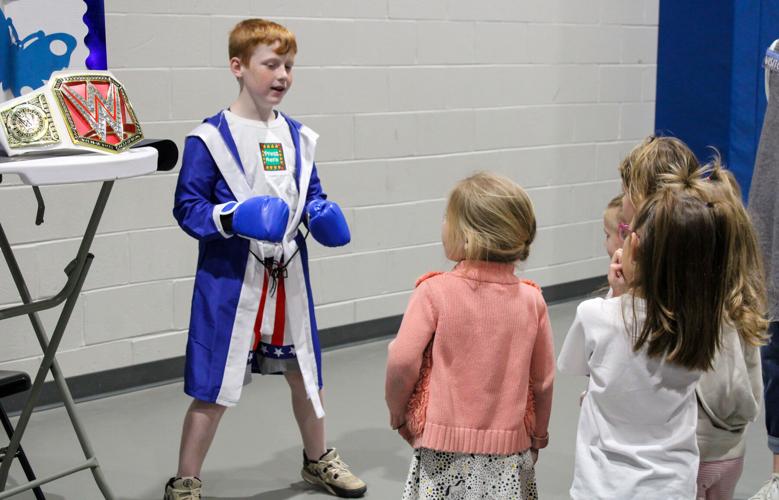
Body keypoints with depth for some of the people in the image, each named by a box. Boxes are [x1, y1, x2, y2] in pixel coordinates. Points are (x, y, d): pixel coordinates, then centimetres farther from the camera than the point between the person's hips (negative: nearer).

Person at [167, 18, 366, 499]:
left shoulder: (297, 136, 7)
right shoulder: (210, 138, -10)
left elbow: (312, 194, 16)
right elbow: (187, 206, -10)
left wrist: (324, 216, -4)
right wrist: (232, 217, -26)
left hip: (289, 276, 6)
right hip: (231, 281, -6)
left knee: (305, 372, 20)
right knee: (214, 387, -1)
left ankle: (318, 459, 42)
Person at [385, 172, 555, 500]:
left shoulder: (435, 292, -13)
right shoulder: (531, 300, -4)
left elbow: (402, 362, -16)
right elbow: (543, 380, 3)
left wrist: (397, 413, 3)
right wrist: (538, 436, 18)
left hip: (444, 448, -2)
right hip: (508, 453, 2)